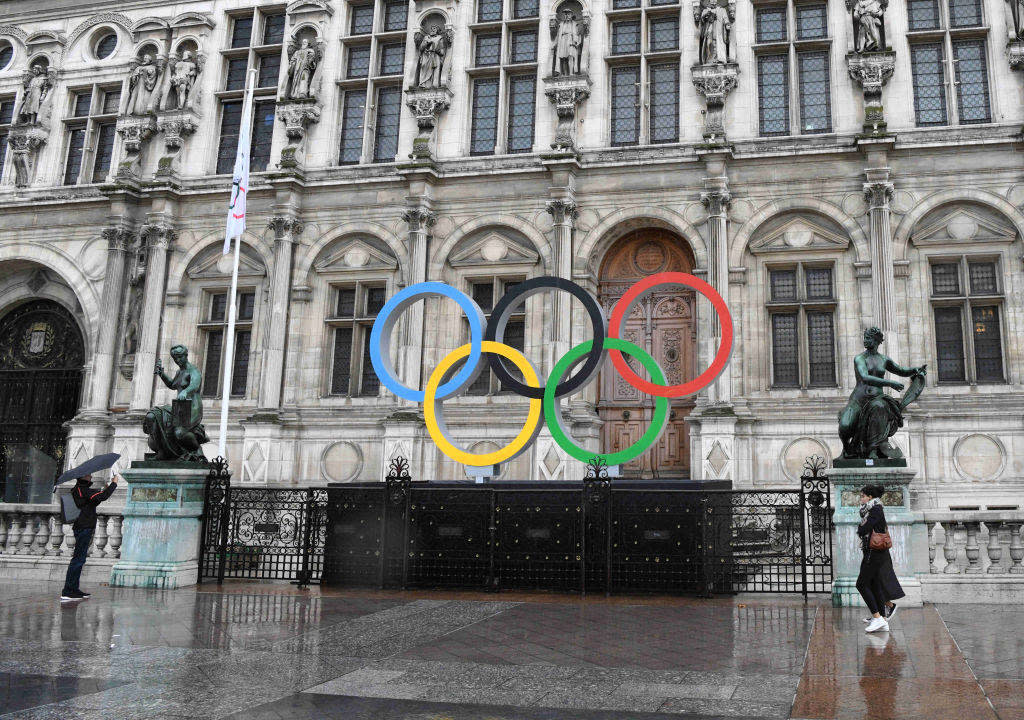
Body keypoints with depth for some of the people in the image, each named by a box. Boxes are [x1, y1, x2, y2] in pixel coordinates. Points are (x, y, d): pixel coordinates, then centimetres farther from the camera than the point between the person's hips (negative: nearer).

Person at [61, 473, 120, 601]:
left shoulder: (77, 490, 18)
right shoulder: (82, 490, -13)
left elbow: (93, 503, 27)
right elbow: (103, 496, -23)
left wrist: (104, 490, 21)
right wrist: (114, 482, -11)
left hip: (81, 528, 10)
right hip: (84, 528, -10)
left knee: (79, 559, 14)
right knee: (78, 558, -10)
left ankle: (74, 589, 20)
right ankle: (67, 591, -11)